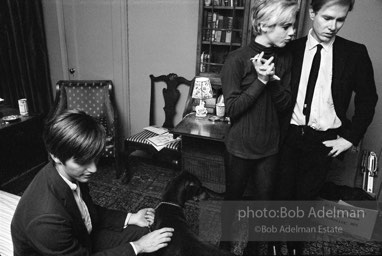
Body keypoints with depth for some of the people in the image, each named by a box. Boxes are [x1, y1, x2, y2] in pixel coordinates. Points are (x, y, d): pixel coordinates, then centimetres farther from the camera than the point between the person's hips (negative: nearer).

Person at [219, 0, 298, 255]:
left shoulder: (284, 58, -1)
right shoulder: (237, 59, -16)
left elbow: (285, 105, -3)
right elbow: (232, 109, -16)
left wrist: (273, 78, -19)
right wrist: (260, 80, -23)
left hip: (270, 146, 4)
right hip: (241, 146, -4)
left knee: (264, 199, 16)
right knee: (233, 197, 16)